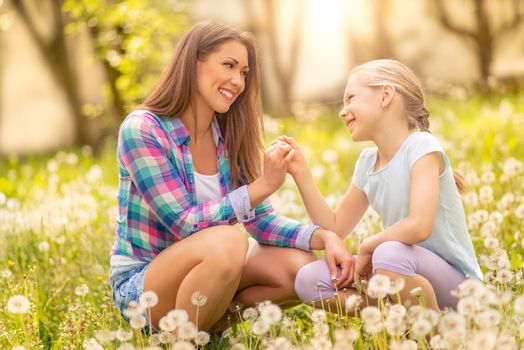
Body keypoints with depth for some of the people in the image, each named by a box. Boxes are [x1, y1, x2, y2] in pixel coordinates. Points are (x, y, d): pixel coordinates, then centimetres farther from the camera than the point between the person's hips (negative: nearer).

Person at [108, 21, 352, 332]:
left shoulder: (229, 136, 0)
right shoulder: (141, 130, -18)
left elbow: (261, 220, -1)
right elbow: (185, 224, -22)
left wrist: (323, 236, -19)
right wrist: (262, 185, -25)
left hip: (200, 268, 6)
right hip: (139, 282, -6)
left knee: (299, 266, -14)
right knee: (227, 241, -34)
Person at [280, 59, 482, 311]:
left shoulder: (422, 147, -16)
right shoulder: (367, 162, 8)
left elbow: (418, 226, -30)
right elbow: (335, 227, 13)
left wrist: (367, 247, -13)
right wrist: (301, 172, 4)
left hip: (454, 280, -7)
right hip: (407, 274, 7)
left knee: (390, 254, -38)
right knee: (309, 279, -8)